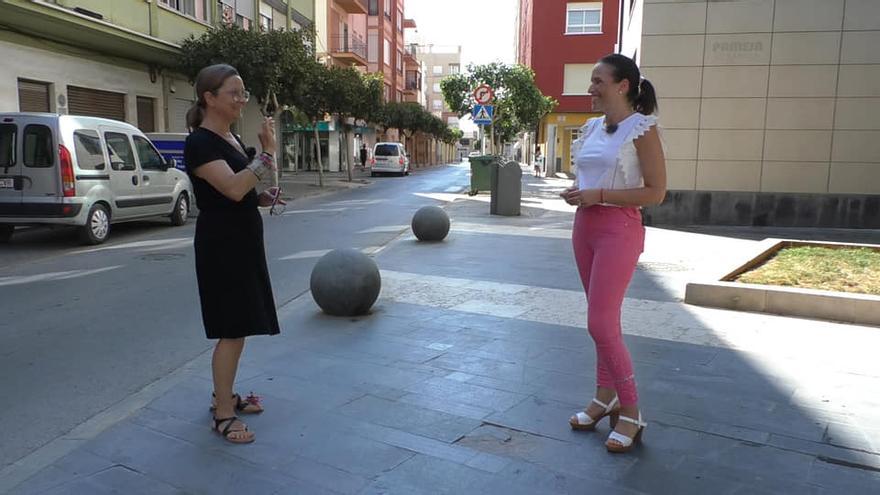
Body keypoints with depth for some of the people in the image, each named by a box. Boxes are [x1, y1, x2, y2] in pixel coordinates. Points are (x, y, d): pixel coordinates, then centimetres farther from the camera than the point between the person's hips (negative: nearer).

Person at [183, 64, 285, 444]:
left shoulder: (231, 138, 13)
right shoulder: (200, 143, -15)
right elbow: (232, 188, -28)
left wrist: (261, 198, 5)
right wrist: (267, 152, -27)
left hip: (243, 241, 9)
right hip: (220, 245, -9)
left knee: (238, 327, 16)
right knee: (232, 330, -4)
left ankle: (224, 396, 31)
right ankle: (223, 414, 9)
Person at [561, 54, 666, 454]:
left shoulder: (641, 129, -10)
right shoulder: (591, 128, 11)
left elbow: (656, 192, -14)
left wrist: (598, 195, -19)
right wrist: (575, 192, 0)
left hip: (619, 230, -7)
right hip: (584, 227, 7)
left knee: (601, 324, -9)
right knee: (602, 319, 14)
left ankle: (631, 412, 8)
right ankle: (605, 397, 28)